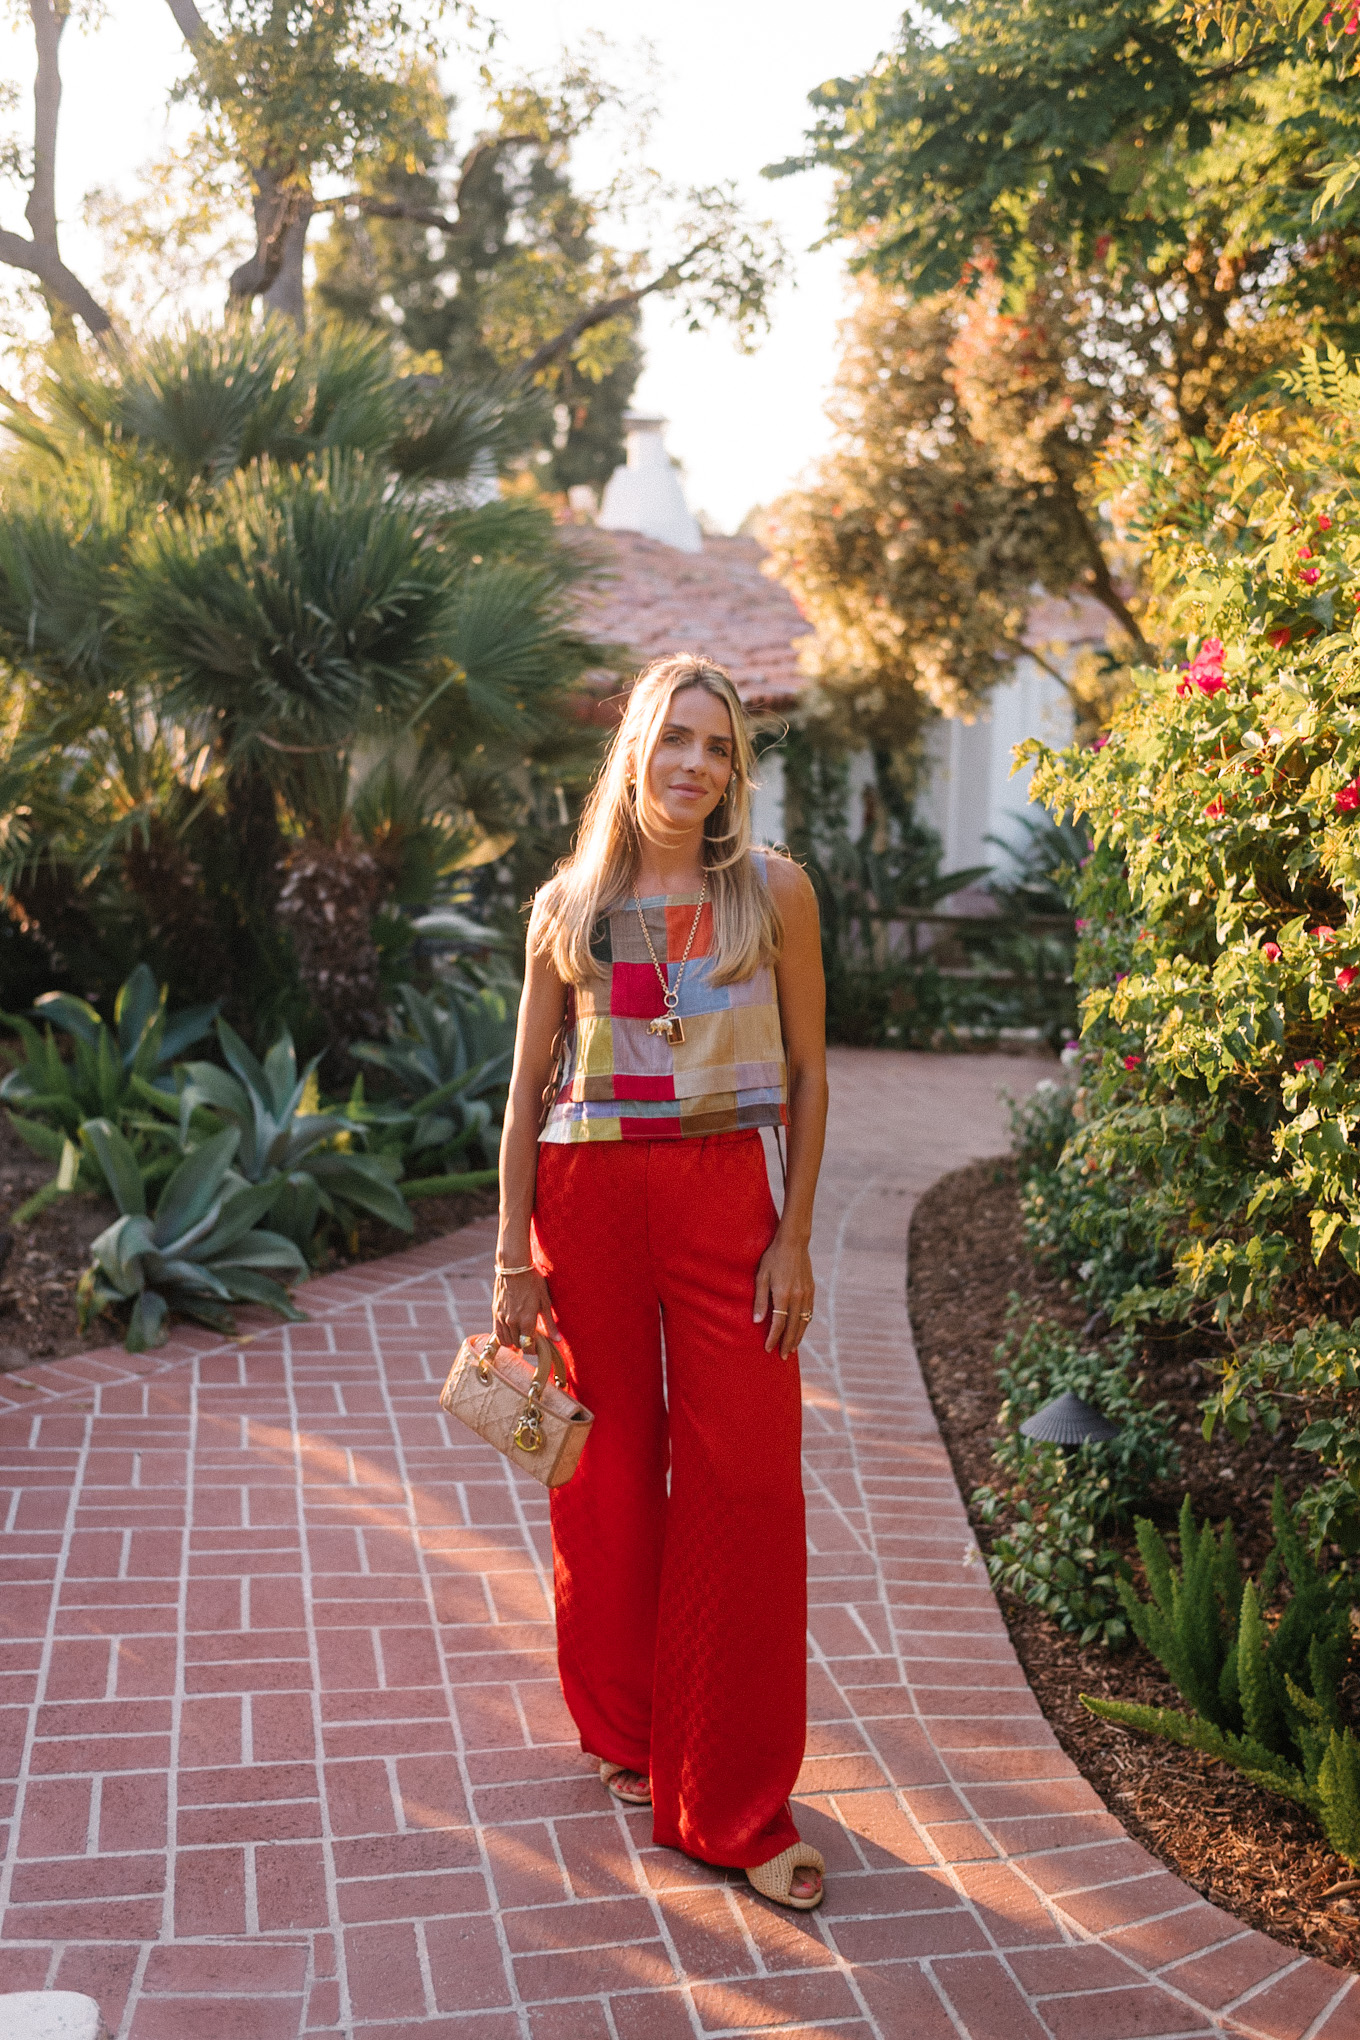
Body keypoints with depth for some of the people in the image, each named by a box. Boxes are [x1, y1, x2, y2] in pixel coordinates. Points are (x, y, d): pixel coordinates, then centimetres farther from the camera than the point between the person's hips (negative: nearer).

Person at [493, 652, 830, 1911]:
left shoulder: (774, 892, 2)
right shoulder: (569, 906, 4)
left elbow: (807, 1073, 4)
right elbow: (528, 1091, 6)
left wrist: (795, 1236, -2)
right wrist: (515, 1261, 1)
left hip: (723, 1196, 0)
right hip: (587, 1196, 1)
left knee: (748, 1484, -3)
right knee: (609, 1474, 11)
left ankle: (734, 1805, 9)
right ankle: (625, 1726, 33)